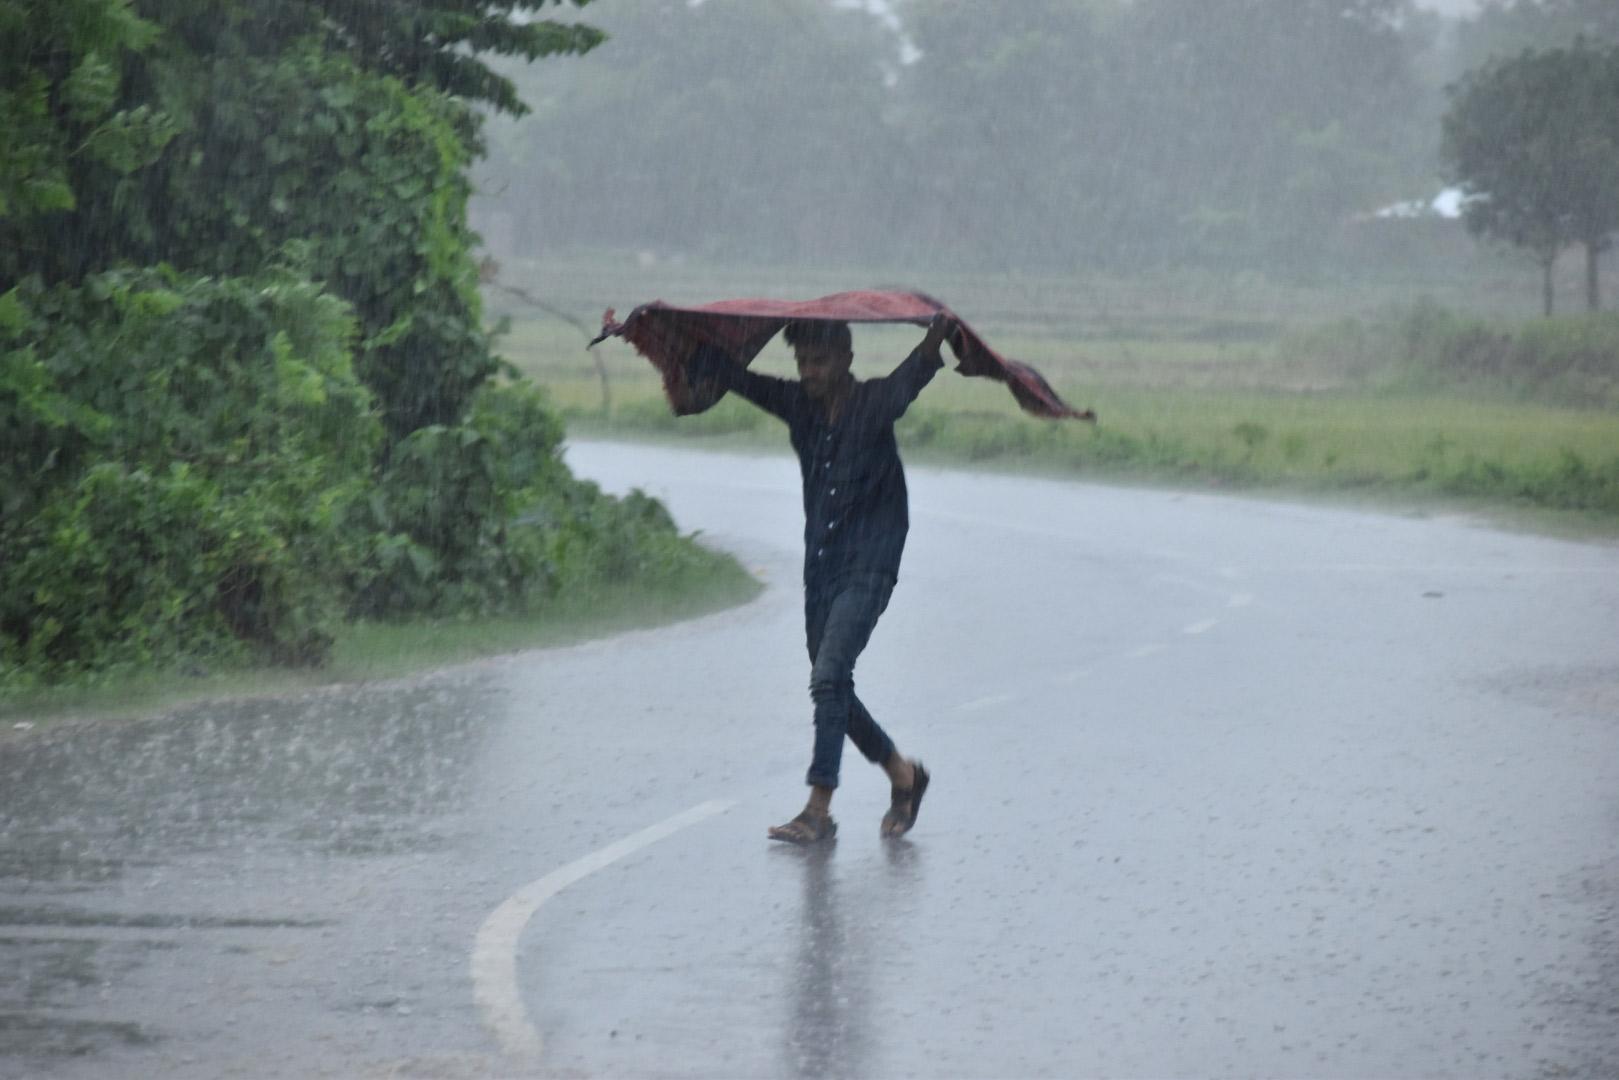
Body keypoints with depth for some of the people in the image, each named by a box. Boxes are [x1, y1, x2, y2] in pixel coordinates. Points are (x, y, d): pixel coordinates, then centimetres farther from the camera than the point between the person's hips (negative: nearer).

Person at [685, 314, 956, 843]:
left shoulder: (874, 402, -9)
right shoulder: (797, 404, 6)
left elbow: (912, 376, -29)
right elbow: (729, 375, 9)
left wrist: (937, 337, -50)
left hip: (868, 566, -7)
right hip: (821, 566, 7)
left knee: (829, 677, -18)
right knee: (831, 688, 10)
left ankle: (818, 810, -18)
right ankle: (903, 774, 29)